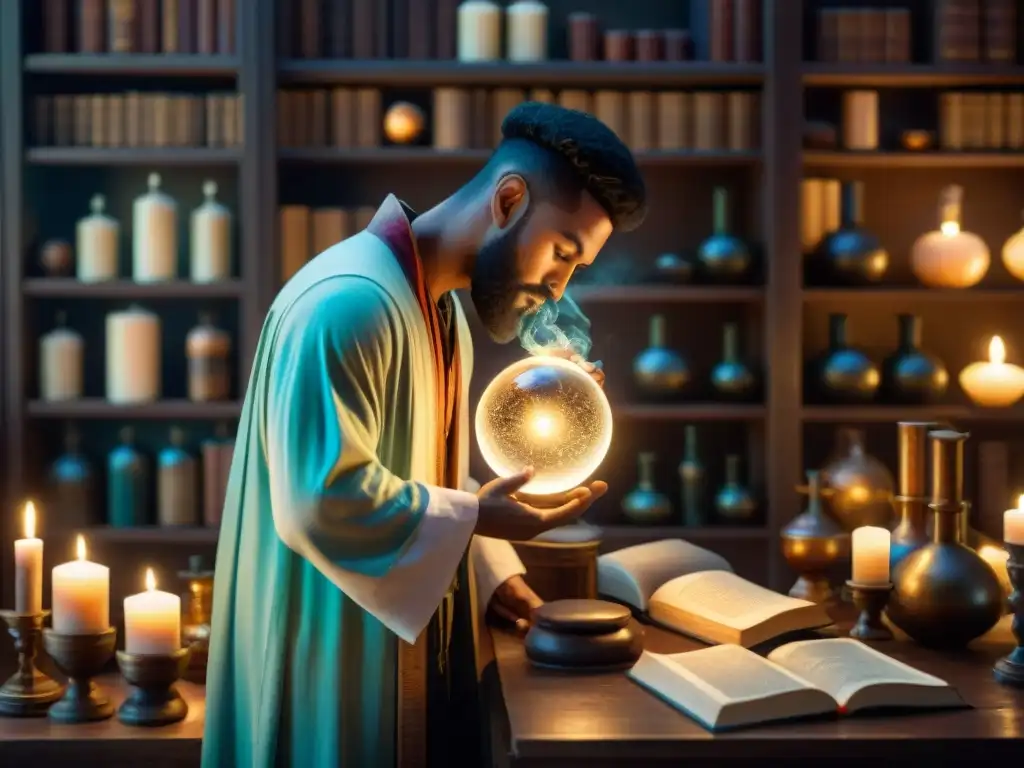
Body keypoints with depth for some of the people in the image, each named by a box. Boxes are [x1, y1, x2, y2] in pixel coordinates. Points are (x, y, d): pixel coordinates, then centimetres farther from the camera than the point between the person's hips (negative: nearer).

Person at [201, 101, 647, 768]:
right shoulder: (350, 302, -22)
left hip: (412, 652, 9)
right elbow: (319, 499, -27)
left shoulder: (444, 311, 10)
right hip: (337, 667, -9)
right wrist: (476, 518, -19)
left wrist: (495, 573, 6)